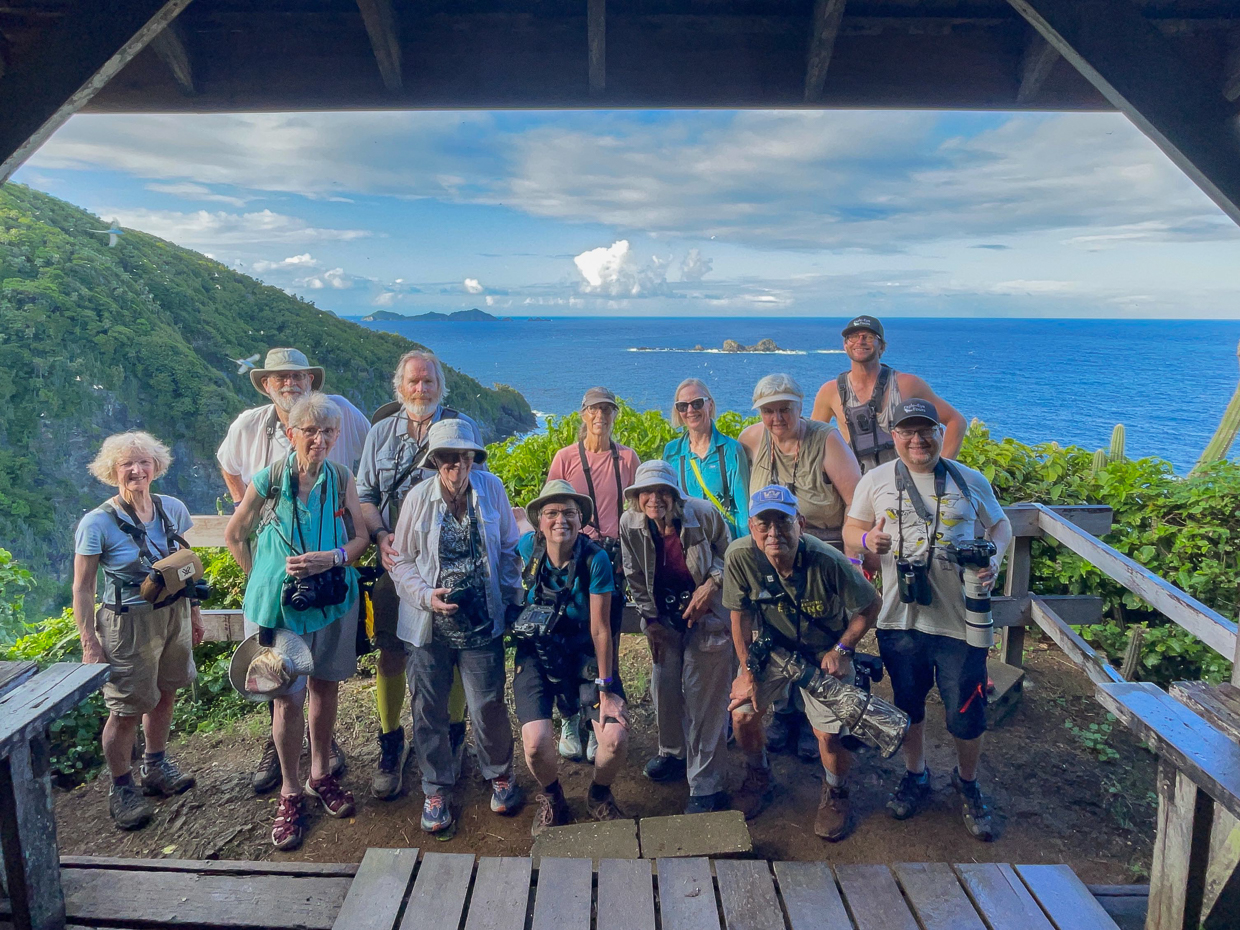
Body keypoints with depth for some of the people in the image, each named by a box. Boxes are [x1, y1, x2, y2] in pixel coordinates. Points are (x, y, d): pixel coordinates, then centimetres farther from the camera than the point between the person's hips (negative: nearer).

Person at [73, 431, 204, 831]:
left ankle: (156, 766, 41)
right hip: (128, 622, -5)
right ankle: (121, 788, 24)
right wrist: (89, 644, -11)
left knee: (165, 693, 19)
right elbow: (82, 588, -10)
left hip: (174, 614, 5)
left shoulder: (172, 509, -2)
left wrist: (194, 613, 14)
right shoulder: (97, 523, -15)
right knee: (126, 710, 3)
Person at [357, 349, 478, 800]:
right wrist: (381, 536, -10)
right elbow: (365, 494, 8)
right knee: (391, 652, 5)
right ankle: (390, 747, 22)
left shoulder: (463, 428, 3)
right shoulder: (381, 432, 10)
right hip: (395, 560, 2)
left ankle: (453, 738, 25)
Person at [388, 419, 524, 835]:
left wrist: (510, 597, 5)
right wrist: (426, 596, -12)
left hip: (481, 622, 0)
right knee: (429, 711, 9)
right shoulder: (419, 497, -5)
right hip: (430, 625, 0)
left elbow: (509, 549, 11)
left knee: (489, 706, 4)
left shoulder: (491, 488, 0)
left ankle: (499, 774, 32)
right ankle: (437, 789, 30)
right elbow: (400, 560, 2)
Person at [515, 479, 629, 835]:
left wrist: (606, 691, -14)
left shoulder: (596, 559, -19)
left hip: (585, 655, -1)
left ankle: (599, 796, 19)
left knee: (616, 739, -17)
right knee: (536, 742, -20)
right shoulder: (529, 546, -11)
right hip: (536, 655, 1)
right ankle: (551, 799, 16)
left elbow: (600, 629, -15)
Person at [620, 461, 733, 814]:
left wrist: (711, 584, -18)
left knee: (705, 698, -2)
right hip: (665, 616, 4)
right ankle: (673, 754, 43)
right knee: (664, 686, 14)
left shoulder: (704, 515, -20)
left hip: (707, 614, -3)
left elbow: (729, 553, -3)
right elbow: (636, 578, 1)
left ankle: (705, 787, 10)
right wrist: (651, 621, 4)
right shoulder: (630, 525, -13)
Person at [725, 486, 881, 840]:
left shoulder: (828, 561, -31)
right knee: (742, 714, -4)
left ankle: (835, 792, 27)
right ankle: (758, 778, 30)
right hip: (769, 646, 2)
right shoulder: (740, 556, -26)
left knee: (830, 732, -8)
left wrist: (842, 649, -15)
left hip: (825, 651, -2)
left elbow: (872, 604, -13)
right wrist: (748, 671, -7)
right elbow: (740, 616, -11)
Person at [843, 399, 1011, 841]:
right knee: (908, 703, 17)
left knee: (966, 713, 6)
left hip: (961, 621, -1)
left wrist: (994, 557, -7)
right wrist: (868, 539, -14)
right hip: (900, 619, 1)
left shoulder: (971, 481, 3)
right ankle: (915, 776, 41)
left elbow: (1000, 524, 14)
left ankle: (968, 784, 34)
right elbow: (851, 529, 9)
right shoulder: (876, 481, 3)